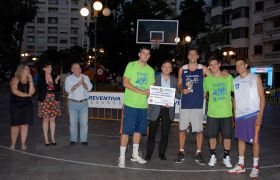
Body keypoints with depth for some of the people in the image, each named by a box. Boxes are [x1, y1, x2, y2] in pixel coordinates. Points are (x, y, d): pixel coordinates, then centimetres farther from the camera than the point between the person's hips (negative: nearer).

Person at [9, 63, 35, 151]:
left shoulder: (29, 80, 7)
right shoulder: (15, 79, -5)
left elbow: (32, 92, -4)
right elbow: (14, 91, -18)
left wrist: (31, 81, -9)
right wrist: (26, 95, -10)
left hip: (27, 105, 4)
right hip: (16, 105, -4)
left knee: (25, 125, 4)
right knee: (15, 125, 0)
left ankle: (23, 144, 11)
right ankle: (13, 144, 11)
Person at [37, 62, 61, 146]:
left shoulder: (55, 77, 4)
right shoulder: (41, 78, 0)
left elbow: (59, 89, 2)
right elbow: (39, 89, -1)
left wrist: (56, 82, -13)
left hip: (54, 100, 2)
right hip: (44, 100, -2)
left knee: (52, 119, 7)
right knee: (45, 119, 2)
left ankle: (52, 138, 16)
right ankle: (46, 139, 11)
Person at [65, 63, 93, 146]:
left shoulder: (85, 77, 6)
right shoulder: (69, 78, 3)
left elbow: (89, 88, -5)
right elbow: (68, 89, -12)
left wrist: (83, 83, -23)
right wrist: (78, 84, -20)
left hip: (84, 103, 0)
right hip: (73, 103, 0)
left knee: (84, 122, 1)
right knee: (73, 122, 5)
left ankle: (84, 140, 10)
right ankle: (73, 140, 15)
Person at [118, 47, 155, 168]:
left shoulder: (150, 70, 10)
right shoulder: (131, 65, -4)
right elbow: (125, 83, -11)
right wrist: (141, 91, -18)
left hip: (143, 105, 5)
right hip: (130, 104, -5)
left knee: (138, 130, 13)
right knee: (126, 130, -3)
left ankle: (135, 154, 26)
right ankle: (122, 156, 4)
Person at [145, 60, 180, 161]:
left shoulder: (174, 80, 7)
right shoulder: (155, 78, 0)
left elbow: (177, 94, 7)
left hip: (168, 110, 2)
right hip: (156, 109, -2)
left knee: (165, 133, 9)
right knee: (152, 133, 3)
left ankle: (162, 153, 22)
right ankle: (149, 154, 14)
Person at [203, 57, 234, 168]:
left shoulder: (228, 77, 0)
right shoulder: (207, 79, 3)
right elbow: (203, 93, 15)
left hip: (227, 113, 0)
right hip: (212, 113, 1)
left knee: (227, 136, 4)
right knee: (212, 136, 7)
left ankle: (226, 158, 22)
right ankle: (212, 157, 24)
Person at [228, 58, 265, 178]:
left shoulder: (255, 78, -2)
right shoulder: (235, 81, 11)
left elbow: (262, 97, -3)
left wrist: (260, 114, -12)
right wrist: (234, 114, 10)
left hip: (253, 114, -4)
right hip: (240, 115, 5)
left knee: (255, 140, 1)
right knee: (241, 139, 10)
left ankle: (255, 167, 11)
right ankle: (241, 165, 20)